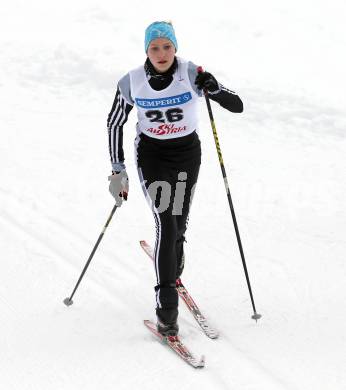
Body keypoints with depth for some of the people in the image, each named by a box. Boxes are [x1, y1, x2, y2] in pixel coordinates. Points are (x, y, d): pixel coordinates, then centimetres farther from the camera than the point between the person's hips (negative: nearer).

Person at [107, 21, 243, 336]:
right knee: (166, 223, -18)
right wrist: (118, 170, -2)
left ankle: (173, 270, 47)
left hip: (187, 155, 1)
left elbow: (237, 106, -15)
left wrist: (213, 88, -35)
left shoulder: (192, 74, -16)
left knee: (179, 225, 11)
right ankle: (167, 306, -14)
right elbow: (114, 123, 1)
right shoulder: (131, 82, -13)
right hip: (151, 155, -1)